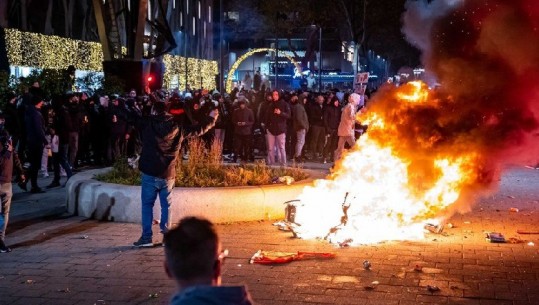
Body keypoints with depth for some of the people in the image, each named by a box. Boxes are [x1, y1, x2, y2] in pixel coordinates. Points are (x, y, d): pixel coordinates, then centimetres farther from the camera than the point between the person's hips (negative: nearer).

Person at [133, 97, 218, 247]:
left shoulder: (147, 124, -5)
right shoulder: (178, 128, 3)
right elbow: (198, 129, 14)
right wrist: (211, 119, 31)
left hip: (150, 173, -2)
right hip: (168, 174, 3)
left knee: (147, 205, 4)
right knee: (166, 205, 13)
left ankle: (147, 237, 1)